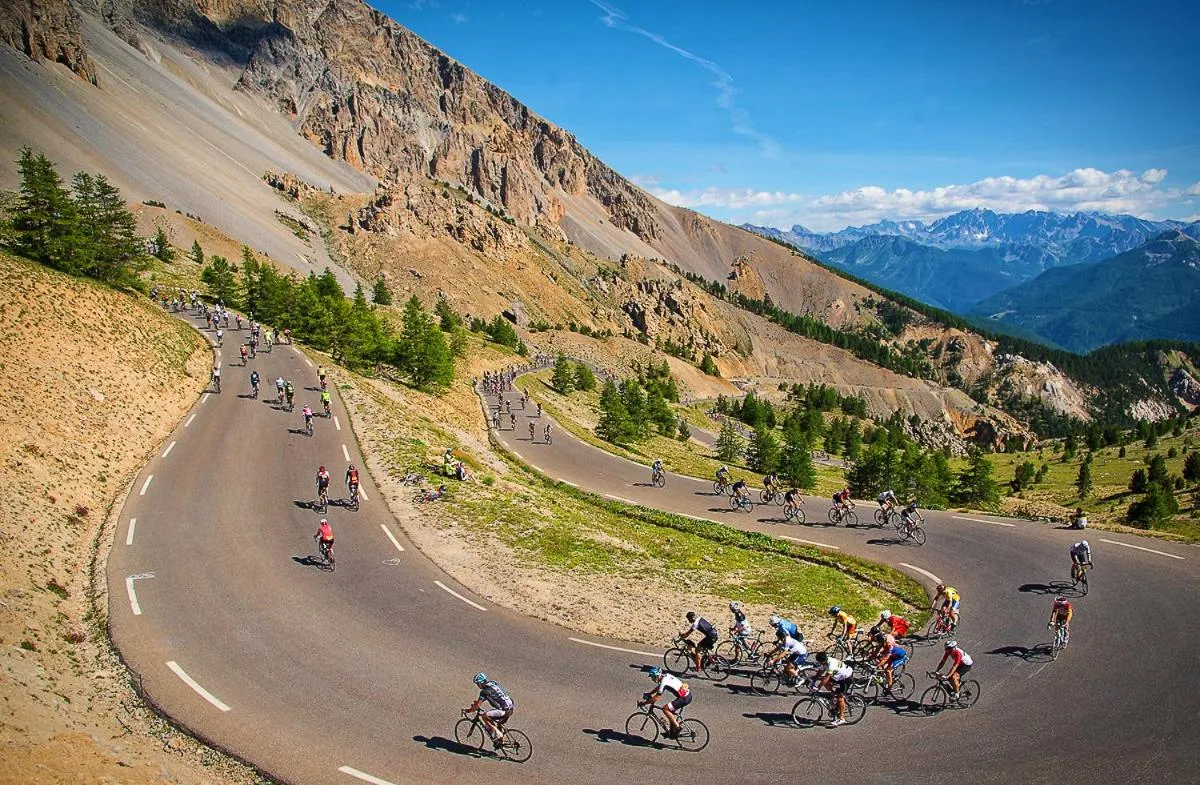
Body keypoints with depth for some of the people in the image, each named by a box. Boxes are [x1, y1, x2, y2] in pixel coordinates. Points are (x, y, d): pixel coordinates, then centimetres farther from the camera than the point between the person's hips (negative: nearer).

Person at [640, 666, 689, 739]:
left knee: (665, 709, -8)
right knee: (670, 712, 19)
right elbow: (658, 687, 28)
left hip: (684, 698, -10)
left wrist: (643, 703, -8)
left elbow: (655, 699, -17)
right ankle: (672, 731, 27)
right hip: (688, 694, 10)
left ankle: (677, 727, -1)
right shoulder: (666, 676, 7)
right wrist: (649, 693, 24)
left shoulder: (664, 682, -20)